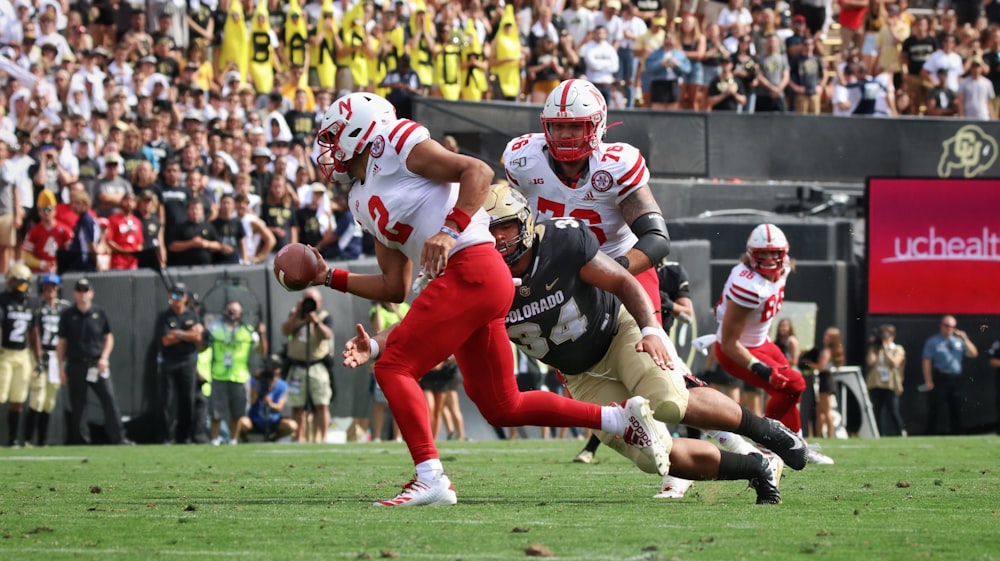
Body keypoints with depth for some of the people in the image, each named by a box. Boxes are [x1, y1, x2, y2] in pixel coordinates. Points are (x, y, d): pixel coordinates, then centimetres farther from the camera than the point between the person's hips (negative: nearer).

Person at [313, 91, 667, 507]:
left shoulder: (398, 146, -1)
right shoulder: (364, 201, 24)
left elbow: (477, 172, -10)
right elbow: (395, 288, 25)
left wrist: (450, 231, -21)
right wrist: (331, 278, 19)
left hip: (471, 272, -10)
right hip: (456, 282, 10)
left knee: (394, 368, -14)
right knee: (501, 407, 11)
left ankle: (430, 478, -23)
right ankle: (622, 418, 18)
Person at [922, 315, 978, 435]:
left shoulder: (958, 340, 12)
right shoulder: (933, 341, -2)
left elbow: (973, 354, 6)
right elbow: (926, 361, -7)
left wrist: (965, 339, -7)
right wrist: (928, 381, -14)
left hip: (956, 379, 5)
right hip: (940, 379, -5)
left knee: (956, 409, 11)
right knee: (935, 408, -8)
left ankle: (956, 433, 20)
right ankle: (931, 433, -4)